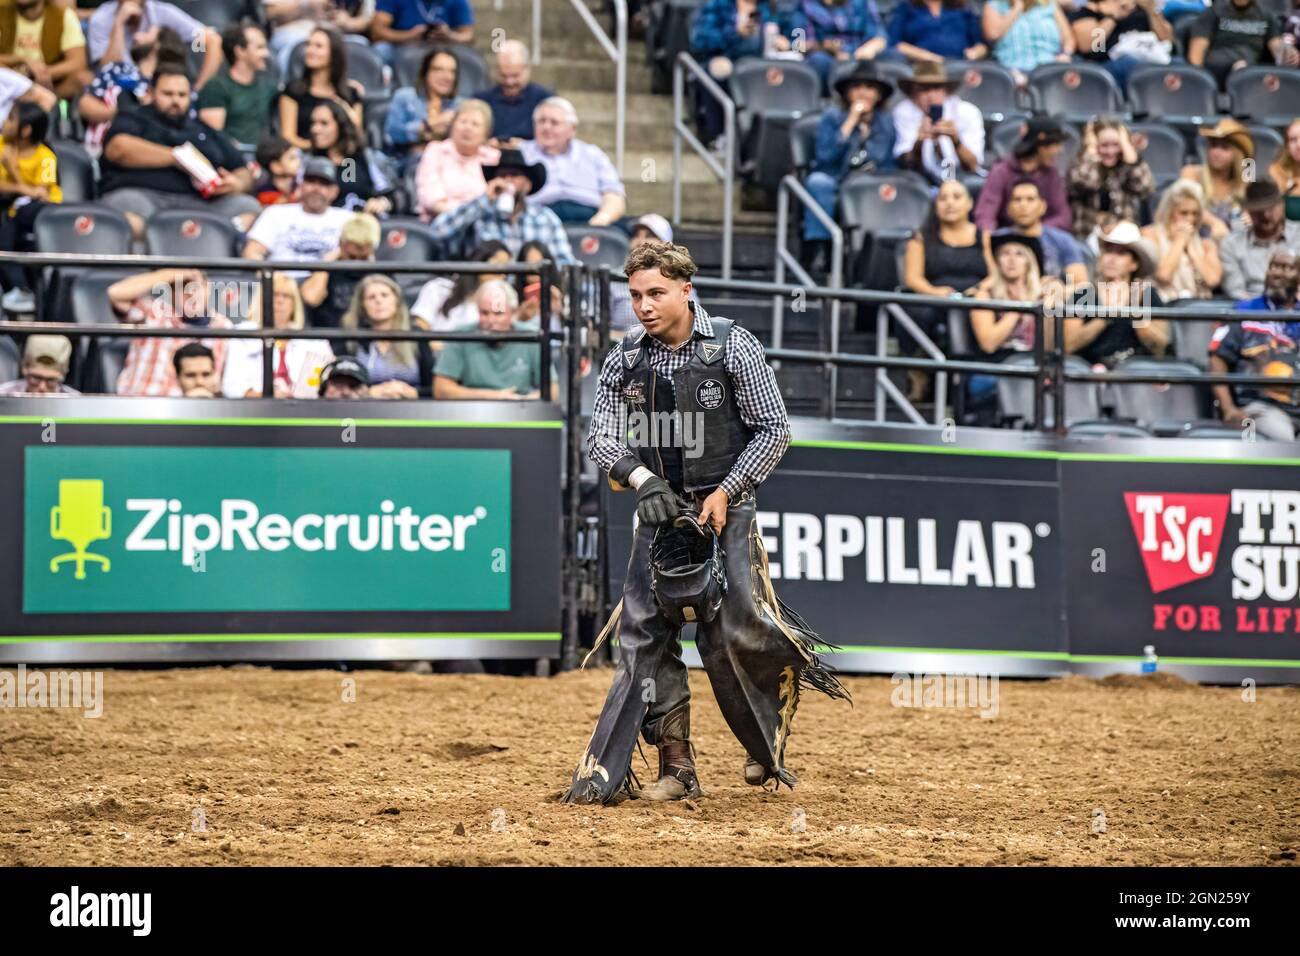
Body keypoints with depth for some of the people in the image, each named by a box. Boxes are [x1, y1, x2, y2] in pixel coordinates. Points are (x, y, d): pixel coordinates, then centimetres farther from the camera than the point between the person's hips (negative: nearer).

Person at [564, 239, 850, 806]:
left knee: (734, 634, -11)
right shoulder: (625, 360, 3)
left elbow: (774, 430, -5)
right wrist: (641, 478, -18)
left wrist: (725, 493, -14)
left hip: (725, 508, -4)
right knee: (645, 634, -4)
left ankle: (770, 742, 15)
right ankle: (676, 767, 2)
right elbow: (601, 439, 2)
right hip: (660, 511, 4)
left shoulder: (733, 347, -8)